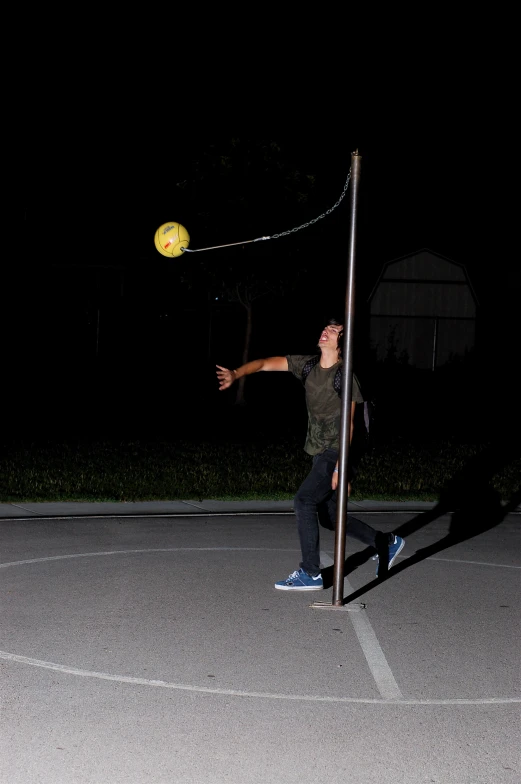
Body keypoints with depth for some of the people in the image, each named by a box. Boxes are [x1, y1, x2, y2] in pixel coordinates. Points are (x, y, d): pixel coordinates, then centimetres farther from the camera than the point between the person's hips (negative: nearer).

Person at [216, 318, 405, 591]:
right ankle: (387, 542, 31)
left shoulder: (345, 376, -14)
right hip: (320, 453, 8)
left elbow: (348, 425, -16)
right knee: (330, 516, 12)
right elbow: (265, 363, -2)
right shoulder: (307, 364, 4)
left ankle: (310, 574, -7)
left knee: (304, 500, -16)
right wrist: (236, 374, -20)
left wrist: (340, 467, -20)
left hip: (335, 454, -8)